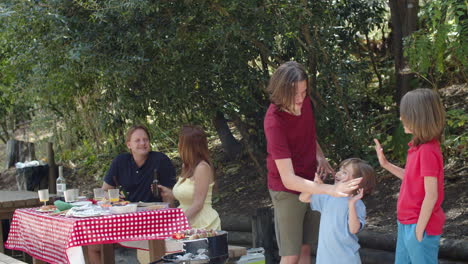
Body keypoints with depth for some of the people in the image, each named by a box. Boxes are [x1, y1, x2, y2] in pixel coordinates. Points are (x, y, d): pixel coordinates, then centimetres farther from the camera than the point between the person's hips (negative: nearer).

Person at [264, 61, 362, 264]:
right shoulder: (274, 122, -29)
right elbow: (289, 179, -32)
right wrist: (331, 190, -40)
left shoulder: (305, 101, -9)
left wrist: (319, 156, -2)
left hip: (310, 184, 6)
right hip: (288, 191, -6)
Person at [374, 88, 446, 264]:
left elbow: (431, 195, -22)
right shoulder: (419, 146, 4)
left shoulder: (427, 151, -24)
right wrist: (386, 164, 11)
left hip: (419, 226, -10)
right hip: (406, 223, 10)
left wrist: (419, 231, -17)